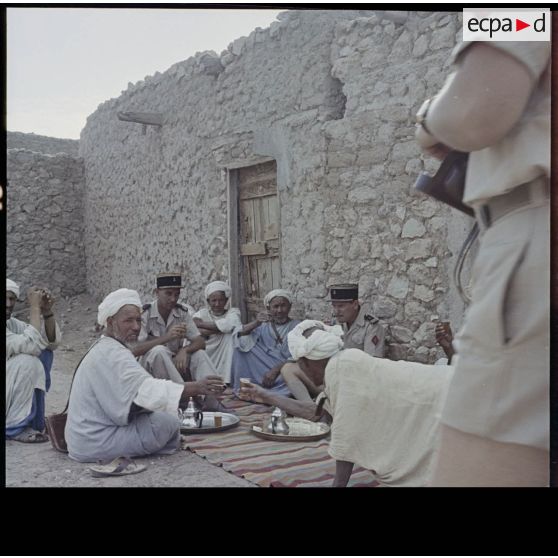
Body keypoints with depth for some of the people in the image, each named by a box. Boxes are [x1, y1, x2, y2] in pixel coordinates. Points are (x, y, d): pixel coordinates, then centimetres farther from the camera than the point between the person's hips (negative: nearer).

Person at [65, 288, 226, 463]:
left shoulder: (105, 348, 15)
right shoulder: (111, 353, -20)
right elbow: (145, 389, -33)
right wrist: (195, 388, -40)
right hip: (95, 444, -10)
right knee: (167, 421, -20)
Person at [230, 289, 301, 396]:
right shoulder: (263, 326, 13)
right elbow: (238, 336, -3)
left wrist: (276, 370, -22)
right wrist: (255, 324, -21)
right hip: (263, 370, 3)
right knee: (242, 344, -13)